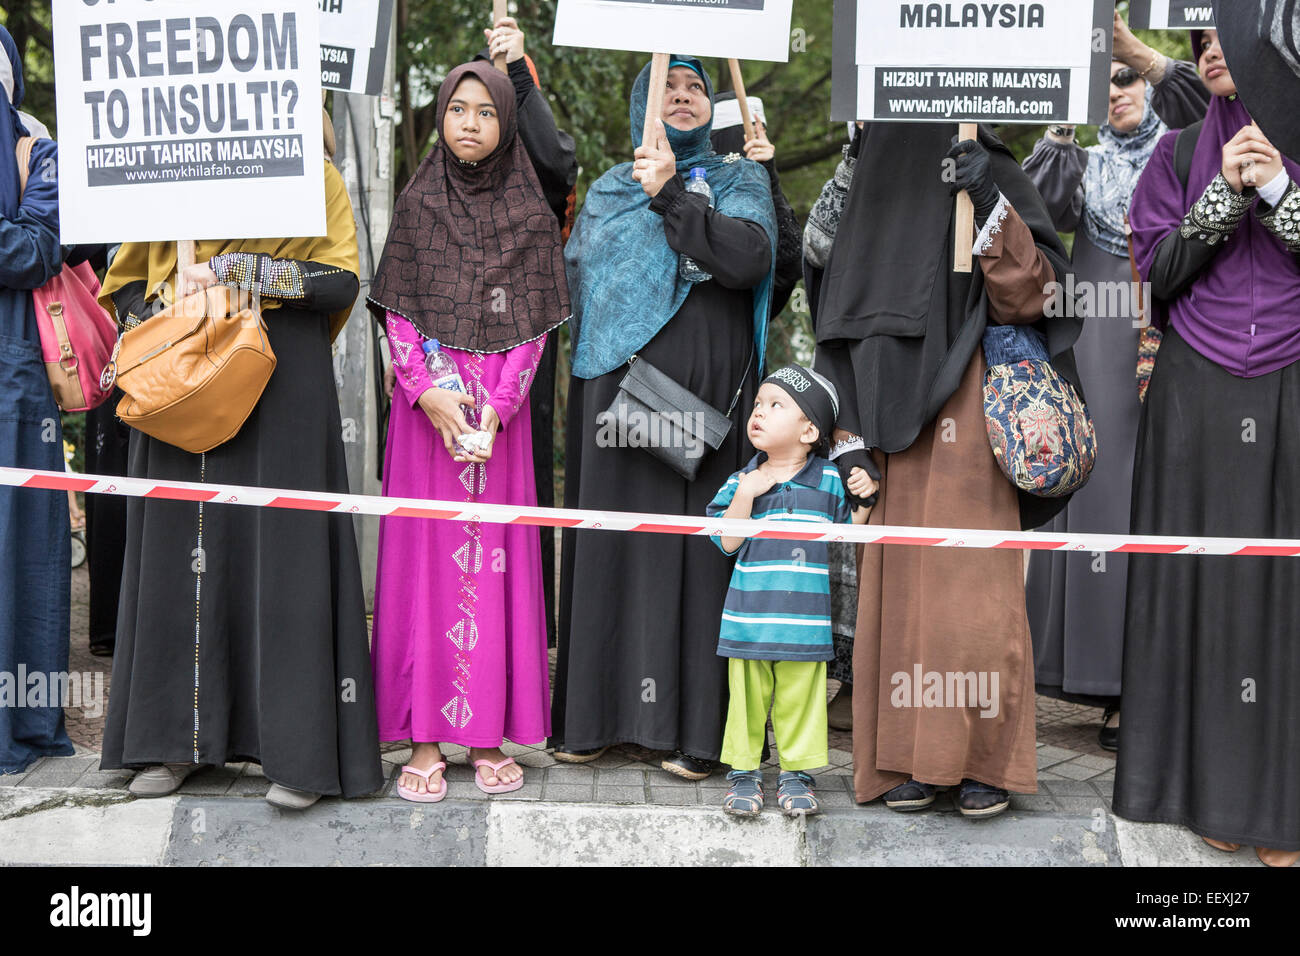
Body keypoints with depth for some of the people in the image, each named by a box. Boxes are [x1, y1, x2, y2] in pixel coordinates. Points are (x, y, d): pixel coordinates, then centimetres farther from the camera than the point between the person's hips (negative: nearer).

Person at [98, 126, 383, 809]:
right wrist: (167, 309, -5)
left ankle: (298, 751, -1)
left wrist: (232, 270, -12)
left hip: (283, 388, -3)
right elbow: (125, 286, 17)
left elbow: (342, 282, -6)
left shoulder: (315, 178, 5)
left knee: (282, 550, -5)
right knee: (180, 553, 4)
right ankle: (178, 739, 14)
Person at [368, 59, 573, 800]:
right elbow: (397, 309, 3)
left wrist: (497, 405, -11)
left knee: (495, 556, 0)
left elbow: (535, 321, 1)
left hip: (501, 401, 0)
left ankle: (489, 735, 7)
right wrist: (426, 391, -12)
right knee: (424, 553, -1)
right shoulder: (418, 202, 8)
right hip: (425, 399, 0)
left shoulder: (531, 211, 7)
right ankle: (424, 739, 4)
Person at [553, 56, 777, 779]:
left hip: (706, 402, -3)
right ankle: (596, 716, 11)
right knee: (610, 547, 3)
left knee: (698, 549, -5)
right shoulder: (607, 192, 19)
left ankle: (696, 726, 0)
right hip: (616, 393, 3)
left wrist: (671, 196, -15)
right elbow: (570, 286, 19)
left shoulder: (740, 181, 10)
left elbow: (749, 259, -10)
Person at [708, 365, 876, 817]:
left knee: (799, 701, 5)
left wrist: (866, 497, -6)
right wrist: (746, 496, -12)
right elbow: (727, 541, -2)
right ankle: (743, 771, 18)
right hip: (748, 618, 1)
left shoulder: (830, 480, 3)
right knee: (748, 696, 5)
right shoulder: (741, 482, 4)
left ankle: (796, 773, 19)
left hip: (804, 622, 0)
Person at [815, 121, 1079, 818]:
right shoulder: (874, 196, 17)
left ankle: (988, 761, 5)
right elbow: (845, 337, 14)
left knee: (976, 590, -6)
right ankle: (915, 758, 12)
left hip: (970, 426, -4)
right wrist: (849, 435, 5)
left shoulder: (988, 179, 4)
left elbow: (1032, 287, -9)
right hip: (896, 433, 5)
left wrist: (991, 202, -21)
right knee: (900, 589, 4)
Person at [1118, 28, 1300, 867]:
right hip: (1198, 396, 1)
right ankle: (1213, 785, 12)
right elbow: (1158, 269, 0)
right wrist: (1224, 190, -9)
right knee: (1205, 578, 1)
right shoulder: (1180, 153, 10)